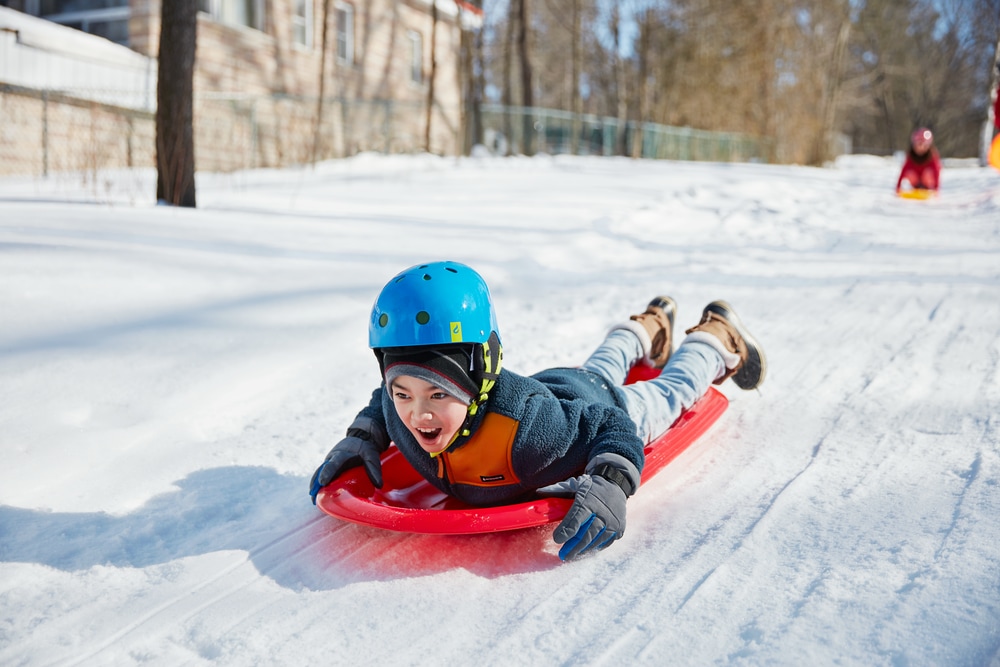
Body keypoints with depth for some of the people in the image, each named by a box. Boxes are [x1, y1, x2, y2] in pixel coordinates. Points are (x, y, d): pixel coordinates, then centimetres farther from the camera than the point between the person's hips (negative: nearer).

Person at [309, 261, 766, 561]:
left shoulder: (524, 429, -52)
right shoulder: (400, 408, -32)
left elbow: (612, 427, -40)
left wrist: (610, 484, -56)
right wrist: (361, 438, -21)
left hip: (606, 410, -5)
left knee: (670, 390, 28)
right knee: (599, 369, 39)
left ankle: (716, 337, 57)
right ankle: (647, 328, 68)